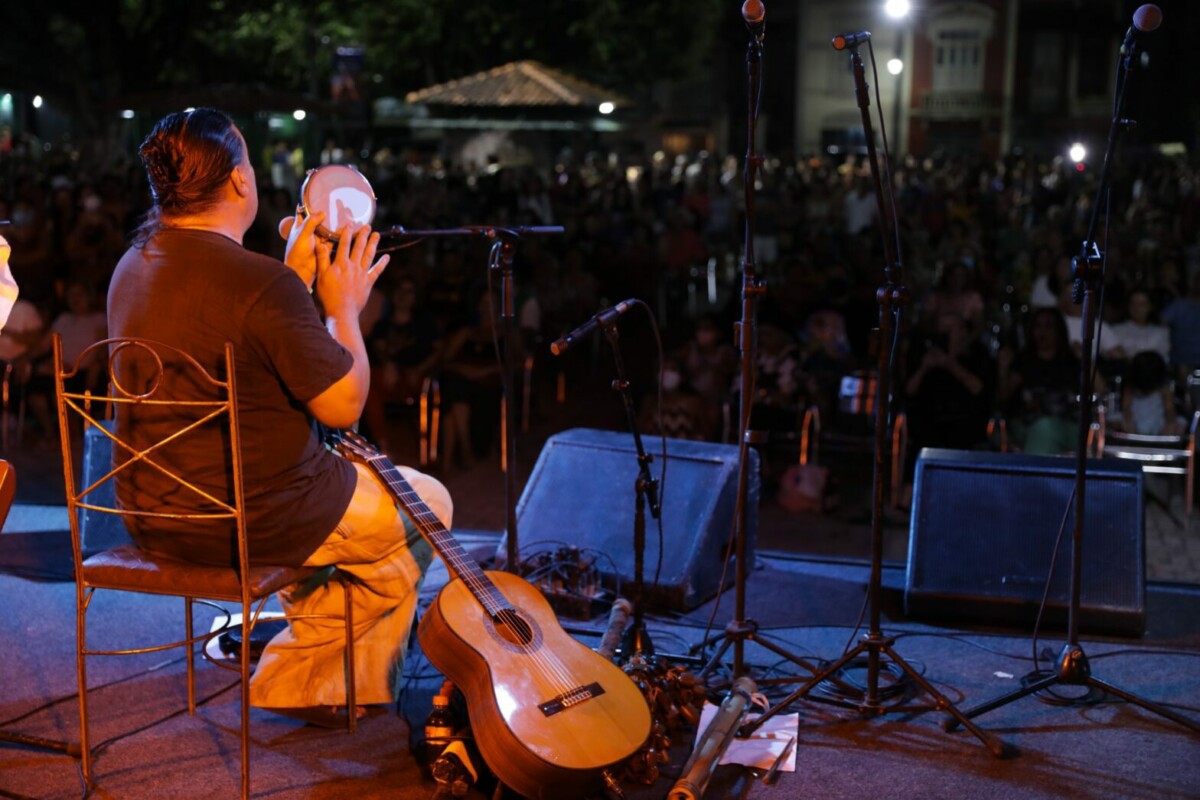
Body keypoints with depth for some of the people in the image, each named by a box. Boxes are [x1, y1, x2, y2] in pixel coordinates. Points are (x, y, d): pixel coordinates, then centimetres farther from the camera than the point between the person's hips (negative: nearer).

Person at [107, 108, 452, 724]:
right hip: (250, 521, -9)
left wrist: (295, 281, 12)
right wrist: (343, 306, -6)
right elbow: (343, 405, -19)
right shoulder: (260, 282, -25)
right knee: (427, 504, 13)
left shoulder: (133, 266, 3)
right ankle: (317, 686, 22)